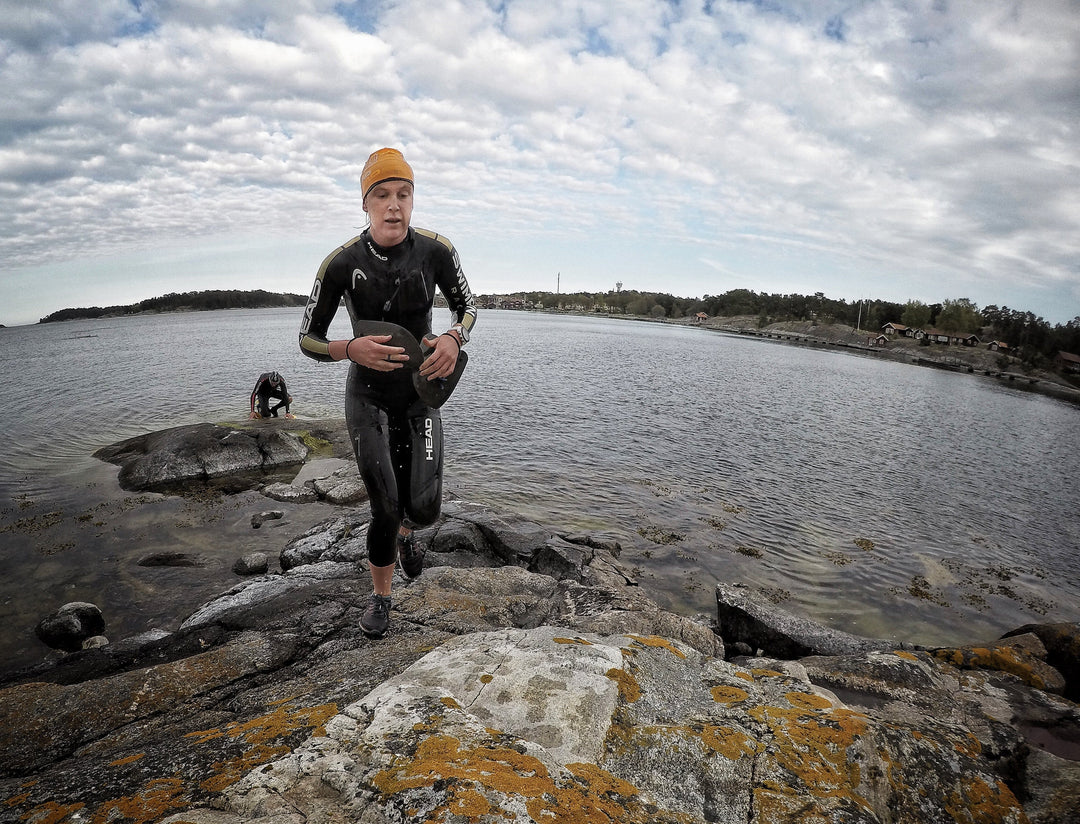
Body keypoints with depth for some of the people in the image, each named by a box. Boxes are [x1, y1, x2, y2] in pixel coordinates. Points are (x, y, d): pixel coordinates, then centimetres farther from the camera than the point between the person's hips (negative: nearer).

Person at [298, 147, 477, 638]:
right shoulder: (341, 263, -16)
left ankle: (406, 533, 36)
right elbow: (308, 340, -7)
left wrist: (455, 338, -20)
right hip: (368, 398, -1)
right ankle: (380, 596, 27)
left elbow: (466, 305, 3)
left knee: (423, 509, -7)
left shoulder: (435, 251, -13)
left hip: (421, 394, 1)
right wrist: (351, 349, -28)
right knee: (385, 510, -4)